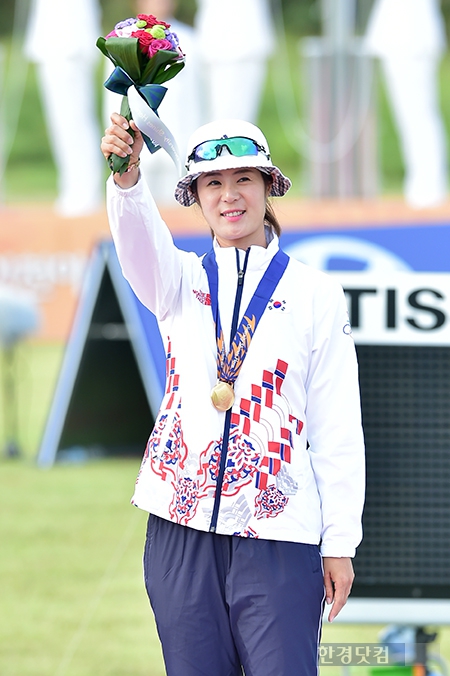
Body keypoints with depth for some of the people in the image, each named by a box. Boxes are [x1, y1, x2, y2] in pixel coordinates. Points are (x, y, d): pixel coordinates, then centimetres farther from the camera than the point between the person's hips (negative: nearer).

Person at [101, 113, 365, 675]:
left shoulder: (315, 294, 4)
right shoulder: (182, 283, 11)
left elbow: (337, 425, 3)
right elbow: (140, 241, -13)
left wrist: (341, 542, -1)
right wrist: (126, 176, -36)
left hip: (279, 534, -3)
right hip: (182, 528, 3)